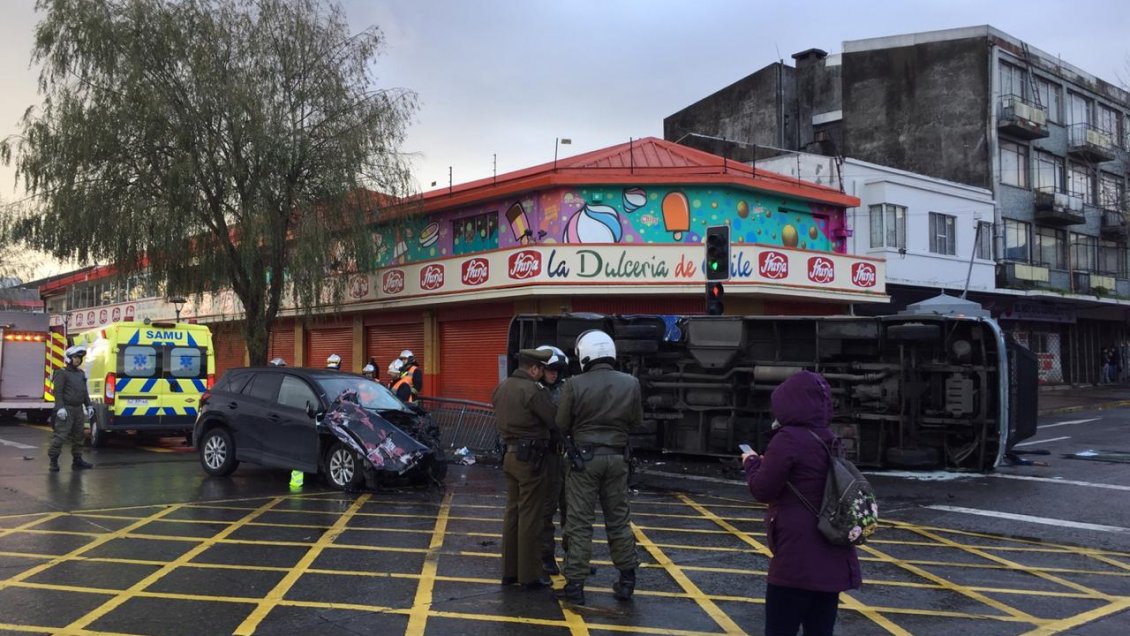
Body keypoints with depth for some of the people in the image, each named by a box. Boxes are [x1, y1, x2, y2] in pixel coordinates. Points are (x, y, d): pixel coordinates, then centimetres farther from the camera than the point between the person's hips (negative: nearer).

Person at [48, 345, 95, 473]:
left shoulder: (81, 373, 17)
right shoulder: (62, 373, -6)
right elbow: (58, 392, -13)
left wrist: (88, 406, 15)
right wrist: (60, 408, -22)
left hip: (78, 409, 8)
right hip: (67, 409, -8)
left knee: (79, 435, 11)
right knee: (61, 435, -11)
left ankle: (77, 460, 18)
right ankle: (53, 460, -5)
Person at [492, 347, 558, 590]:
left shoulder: (501, 387, 9)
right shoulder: (533, 391, -18)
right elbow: (555, 420, -14)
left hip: (509, 455, 9)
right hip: (529, 457, -8)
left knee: (512, 512, 16)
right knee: (530, 516, -1)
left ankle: (509, 570, 22)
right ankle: (530, 575, 5)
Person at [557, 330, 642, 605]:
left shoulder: (575, 384, -12)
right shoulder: (631, 383, -2)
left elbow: (562, 425, -5)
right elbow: (636, 421, 7)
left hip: (584, 456, -3)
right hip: (616, 457, 3)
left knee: (580, 523, 3)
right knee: (619, 520, 14)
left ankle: (575, 585, 5)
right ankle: (627, 581, 20)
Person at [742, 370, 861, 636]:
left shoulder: (788, 438, -15)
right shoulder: (831, 441, 9)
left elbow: (763, 490, -9)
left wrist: (752, 462, 7)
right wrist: (768, 463, 14)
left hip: (797, 558, -8)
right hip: (832, 557, 8)